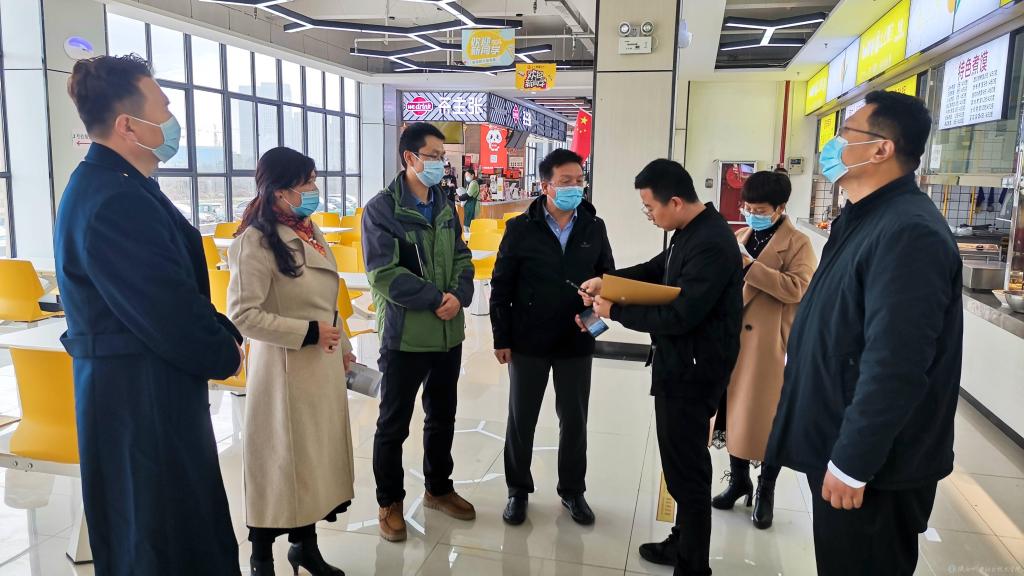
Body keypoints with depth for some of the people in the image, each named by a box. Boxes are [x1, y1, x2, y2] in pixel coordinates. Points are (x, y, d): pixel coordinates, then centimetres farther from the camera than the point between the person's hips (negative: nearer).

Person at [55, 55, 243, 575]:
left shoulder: (105, 186, 10)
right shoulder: (115, 202, -24)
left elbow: (174, 289, 12)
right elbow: (170, 310, -25)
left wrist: (223, 333, 2)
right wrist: (225, 355, -7)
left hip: (133, 387, 10)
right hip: (142, 396, -10)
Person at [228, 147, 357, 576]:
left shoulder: (310, 232, 8)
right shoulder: (257, 241, -17)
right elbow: (242, 314, -21)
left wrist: (342, 346, 18)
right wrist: (308, 332, -20)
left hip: (322, 365, 8)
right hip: (284, 368, -8)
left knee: (315, 456, 17)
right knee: (280, 461, 6)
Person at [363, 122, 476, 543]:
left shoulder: (445, 208, 9)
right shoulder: (381, 209, -10)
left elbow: (462, 259, 9)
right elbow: (384, 274, -17)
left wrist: (459, 296, -11)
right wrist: (436, 298, -19)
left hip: (449, 334, 6)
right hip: (405, 335, -6)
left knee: (442, 418, 18)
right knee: (394, 424, 8)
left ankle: (438, 489, 37)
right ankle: (390, 502, 25)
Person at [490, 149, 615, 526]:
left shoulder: (594, 228, 0)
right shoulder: (521, 229, -6)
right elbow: (501, 288, -4)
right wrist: (501, 338, -6)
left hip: (576, 342, 2)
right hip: (528, 341, -2)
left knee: (574, 420, 12)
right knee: (521, 419, 10)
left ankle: (572, 490, 31)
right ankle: (519, 489, 29)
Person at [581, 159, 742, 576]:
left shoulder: (711, 244, -25)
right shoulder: (690, 231, 8)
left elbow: (678, 316, -26)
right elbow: (657, 270, 21)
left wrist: (615, 310, -16)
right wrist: (607, 281, 6)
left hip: (693, 370, -10)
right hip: (679, 363, 10)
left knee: (686, 466, 2)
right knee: (681, 460, 21)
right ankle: (683, 542, 39)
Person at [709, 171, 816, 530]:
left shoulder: (798, 244, -7)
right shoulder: (740, 237, 12)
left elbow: (798, 288, -22)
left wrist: (751, 266, -24)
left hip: (771, 343, -5)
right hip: (735, 337, 6)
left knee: (770, 416, 4)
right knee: (735, 409, 12)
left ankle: (766, 490, 19)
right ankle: (738, 479, 28)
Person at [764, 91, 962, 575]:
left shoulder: (908, 232, -23)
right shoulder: (866, 220, 10)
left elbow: (895, 366, -28)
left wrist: (851, 463, -22)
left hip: (873, 465, -9)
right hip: (841, 451, 9)